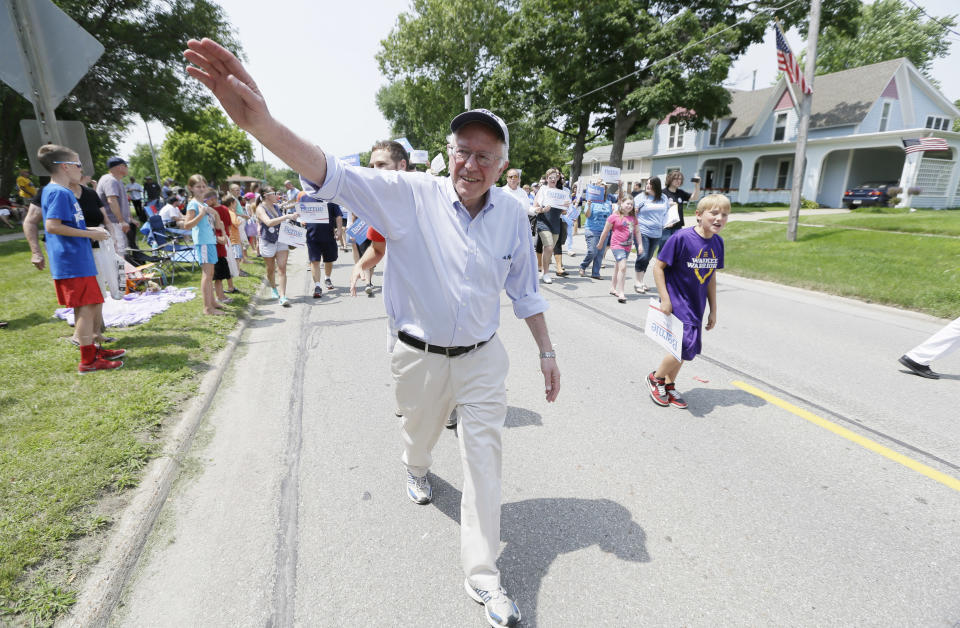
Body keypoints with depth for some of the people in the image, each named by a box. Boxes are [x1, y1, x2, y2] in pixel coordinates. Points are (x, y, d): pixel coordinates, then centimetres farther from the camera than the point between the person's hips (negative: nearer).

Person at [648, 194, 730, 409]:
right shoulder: (682, 238, -18)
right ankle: (656, 378, 12)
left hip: (696, 305, 7)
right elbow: (658, 267, -14)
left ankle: (669, 385, 32)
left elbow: (711, 276, 11)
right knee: (687, 346, -13)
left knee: (682, 347, 13)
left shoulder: (717, 242, 2)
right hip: (676, 302, -7)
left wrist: (713, 310, 12)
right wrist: (665, 299, -17)